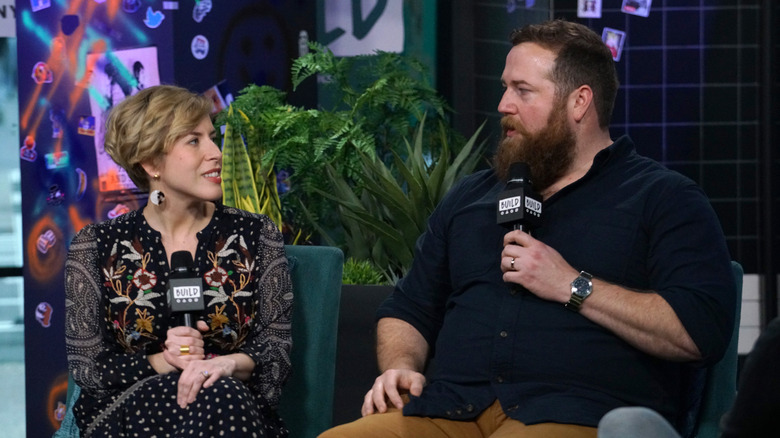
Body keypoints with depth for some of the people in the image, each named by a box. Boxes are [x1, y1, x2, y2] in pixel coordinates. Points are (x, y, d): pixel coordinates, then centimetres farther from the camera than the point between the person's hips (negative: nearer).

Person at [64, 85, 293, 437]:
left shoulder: (256, 236, 9)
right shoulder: (95, 247, 6)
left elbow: (277, 349, 5)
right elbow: (85, 364, 2)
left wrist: (232, 364, -18)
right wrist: (161, 363, -16)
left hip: (236, 408, 2)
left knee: (222, 396, -35)